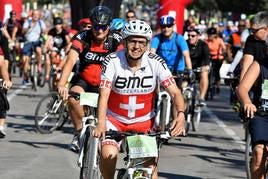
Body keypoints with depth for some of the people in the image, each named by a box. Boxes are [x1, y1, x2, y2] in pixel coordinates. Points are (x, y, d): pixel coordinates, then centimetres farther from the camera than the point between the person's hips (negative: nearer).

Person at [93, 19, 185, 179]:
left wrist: (181, 115, -38)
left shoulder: (156, 63, -15)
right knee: (108, 154, -26)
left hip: (144, 122, 2)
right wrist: (101, 124, -41)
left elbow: (175, 92, -18)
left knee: (151, 166, -4)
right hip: (115, 119, -2)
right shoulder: (113, 61, -19)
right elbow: (104, 95, -25)